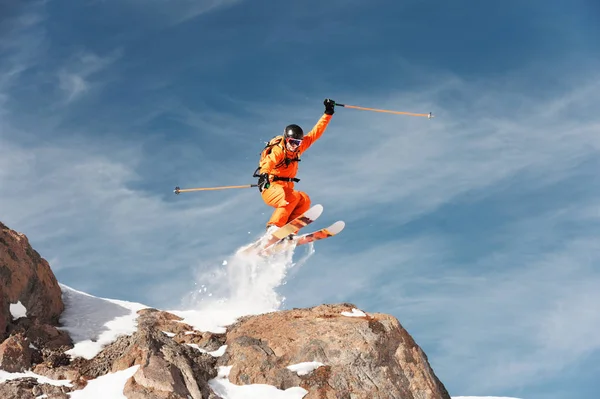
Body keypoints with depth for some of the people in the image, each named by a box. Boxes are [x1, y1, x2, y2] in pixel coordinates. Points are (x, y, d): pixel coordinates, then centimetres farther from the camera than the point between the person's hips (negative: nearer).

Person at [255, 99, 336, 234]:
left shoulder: (298, 147, 5)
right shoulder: (278, 150, -16)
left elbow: (315, 133, 10)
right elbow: (269, 162, -37)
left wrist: (328, 113, 9)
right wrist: (264, 174, -59)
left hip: (286, 190, 7)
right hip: (271, 189, -7)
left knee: (305, 200, -20)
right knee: (294, 197, -33)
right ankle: (273, 227, -35)